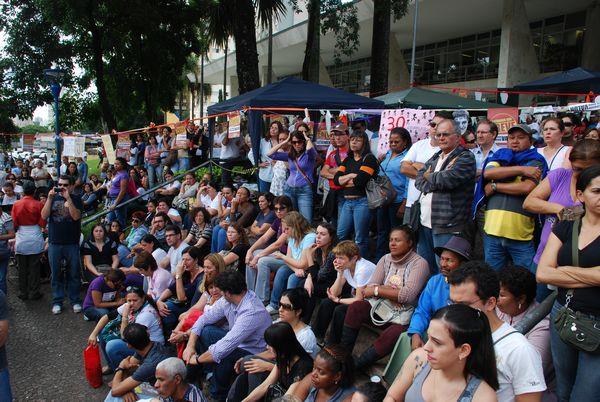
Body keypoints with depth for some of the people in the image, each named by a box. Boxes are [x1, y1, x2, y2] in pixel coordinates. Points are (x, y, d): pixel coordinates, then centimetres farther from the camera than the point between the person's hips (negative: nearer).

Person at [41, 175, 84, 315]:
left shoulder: (76, 199, 1)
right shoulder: (53, 197, 7)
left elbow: (76, 216, -15)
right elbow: (44, 216, -4)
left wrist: (68, 198, -19)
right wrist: (50, 198, -13)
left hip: (72, 243, -2)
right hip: (54, 243, 2)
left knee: (74, 274, 5)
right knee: (56, 274, 8)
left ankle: (75, 300, 16)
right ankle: (57, 301, 18)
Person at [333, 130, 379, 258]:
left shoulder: (369, 158, -5)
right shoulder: (347, 160, 17)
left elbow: (360, 180, -17)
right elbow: (336, 179, 7)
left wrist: (344, 180, -1)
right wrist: (350, 176, -8)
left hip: (362, 202, -7)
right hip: (347, 201, 7)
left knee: (360, 239, -1)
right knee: (341, 235, 11)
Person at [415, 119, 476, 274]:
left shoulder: (466, 157, -4)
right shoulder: (435, 157, 20)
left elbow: (447, 179, -19)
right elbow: (419, 181, 9)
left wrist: (429, 176, 1)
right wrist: (437, 180, -10)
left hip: (446, 226, -7)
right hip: (425, 222, 7)